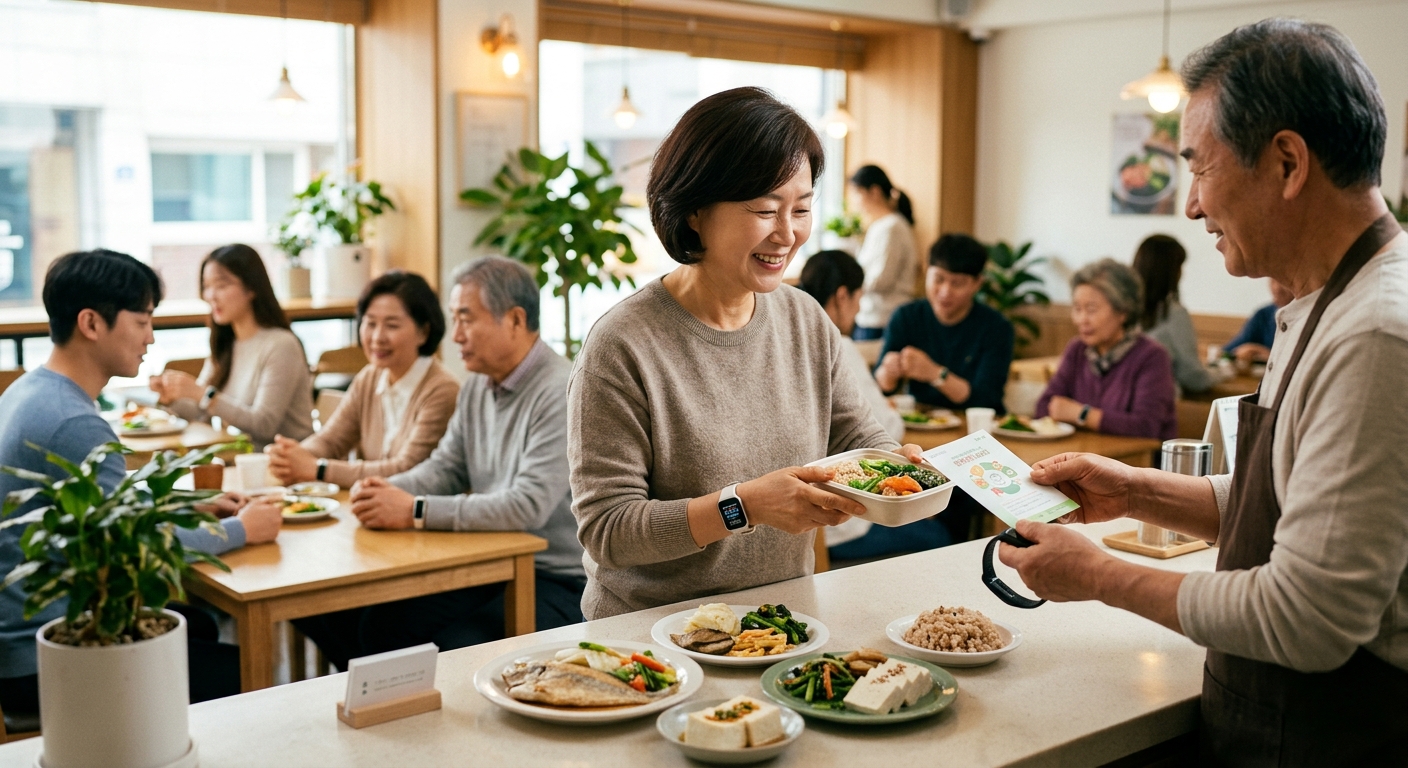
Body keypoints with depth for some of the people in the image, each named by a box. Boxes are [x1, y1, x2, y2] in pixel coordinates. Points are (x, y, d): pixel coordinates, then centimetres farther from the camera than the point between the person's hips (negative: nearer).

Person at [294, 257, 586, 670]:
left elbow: (528, 506, -27)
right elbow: (444, 468, 16)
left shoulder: (560, 393, -19)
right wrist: (388, 491, -7)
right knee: (379, 623, -9)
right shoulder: (477, 386, 11)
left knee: (454, 647, -27)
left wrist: (416, 511, -23)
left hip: (559, 582, -8)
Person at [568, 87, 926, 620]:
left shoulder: (808, 321, 5)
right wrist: (744, 505, -26)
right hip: (649, 632, -4)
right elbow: (605, 530, -16)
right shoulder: (623, 346, -15)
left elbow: (855, 436, 13)